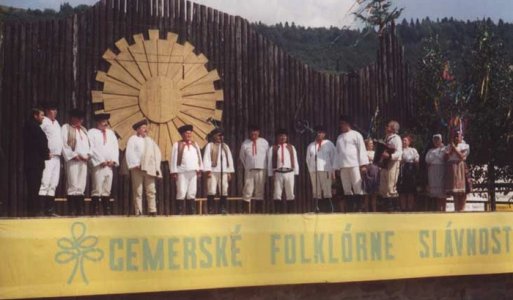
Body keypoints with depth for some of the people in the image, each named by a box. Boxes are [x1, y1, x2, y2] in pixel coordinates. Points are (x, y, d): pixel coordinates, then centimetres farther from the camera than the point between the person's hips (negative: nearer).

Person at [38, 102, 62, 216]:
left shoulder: (56, 123, 20)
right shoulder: (44, 123, -5)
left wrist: (59, 153, 13)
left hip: (57, 157, 8)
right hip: (48, 157, -8)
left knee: (53, 184, 8)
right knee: (45, 182, -12)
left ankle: (50, 209, 11)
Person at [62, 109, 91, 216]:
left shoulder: (84, 130, 23)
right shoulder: (66, 128, 4)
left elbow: (88, 144, 19)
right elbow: (64, 144, -5)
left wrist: (87, 155, 1)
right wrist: (73, 155, -12)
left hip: (83, 160, 6)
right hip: (72, 160, -6)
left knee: (81, 185, 3)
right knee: (72, 185, -10)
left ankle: (80, 210, 4)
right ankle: (72, 210, -10)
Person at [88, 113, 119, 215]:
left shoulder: (111, 133, 20)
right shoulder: (92, 132, 2)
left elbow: (115, 147, 15)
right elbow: (92, 149, -6)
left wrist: (113, 160, 0)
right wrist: (102, 161, -11)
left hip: (110, 165, 5)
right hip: (98, 165, -5)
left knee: (107, 190, 5)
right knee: (97, 189, -10)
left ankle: (107, 211, 6)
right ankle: (94, 211, -9)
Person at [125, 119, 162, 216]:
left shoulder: (150, 140, 21)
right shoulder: (133, 139, 5)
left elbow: (157, 153, 17)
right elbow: (129, 153, -5)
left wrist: (156, 166, 5)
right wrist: (136, 164, -16)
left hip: (149, 169, 4)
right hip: (138, 169, -4)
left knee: (151, 190, -2)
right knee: (138, 191, -5)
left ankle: (152, 210, -1)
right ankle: (138, 212, -3)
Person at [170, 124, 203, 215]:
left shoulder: (195, 144, 17)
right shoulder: (177, 145, 3)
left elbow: (199, 157, 15)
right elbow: (174, 159, -1)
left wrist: (199, 169, 6)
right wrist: (174, 172, -7)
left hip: (193, 172, 5)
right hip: (182, 172, -4)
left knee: (192, 192, 6)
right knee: (181, 192, -8)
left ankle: (192, 212, 9)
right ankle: (181, 212, -5)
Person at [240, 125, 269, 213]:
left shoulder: (264, 142, 0)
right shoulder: (245, 143, -2)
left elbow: (268, 155, 8)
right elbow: (242, 156, 11)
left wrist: (265, 166, 10)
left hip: (261, 170, 1)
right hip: (249, 170, -1)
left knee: (260, 190, 6)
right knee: (248, 189, -5)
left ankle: (259, 210, 13)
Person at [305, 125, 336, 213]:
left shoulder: (329, 144, 8)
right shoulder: (311, 145, 15)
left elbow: (334, 157, 4)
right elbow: (308, 159, 16)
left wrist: (333, 171, -1)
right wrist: (310, 170, 8)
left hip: (326, 170, -2)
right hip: (314, 171, 2)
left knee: (327, 192, -7)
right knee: (316, 192, 0)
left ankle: (328, 210, -6)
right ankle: (317, 211, -1)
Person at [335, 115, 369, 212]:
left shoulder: (355, 134, 5)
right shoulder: (339, 137, 20)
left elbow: (362, 149, -2)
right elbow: (338, 152, 17)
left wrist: (363, 164, -11)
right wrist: (338, 167, 9)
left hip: (354, 164, -5)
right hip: (343, 166, 5)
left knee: (357, 188, -6)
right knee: (347, 189, 3)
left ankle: (358, 209, -5)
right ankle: (349, 210, 5)